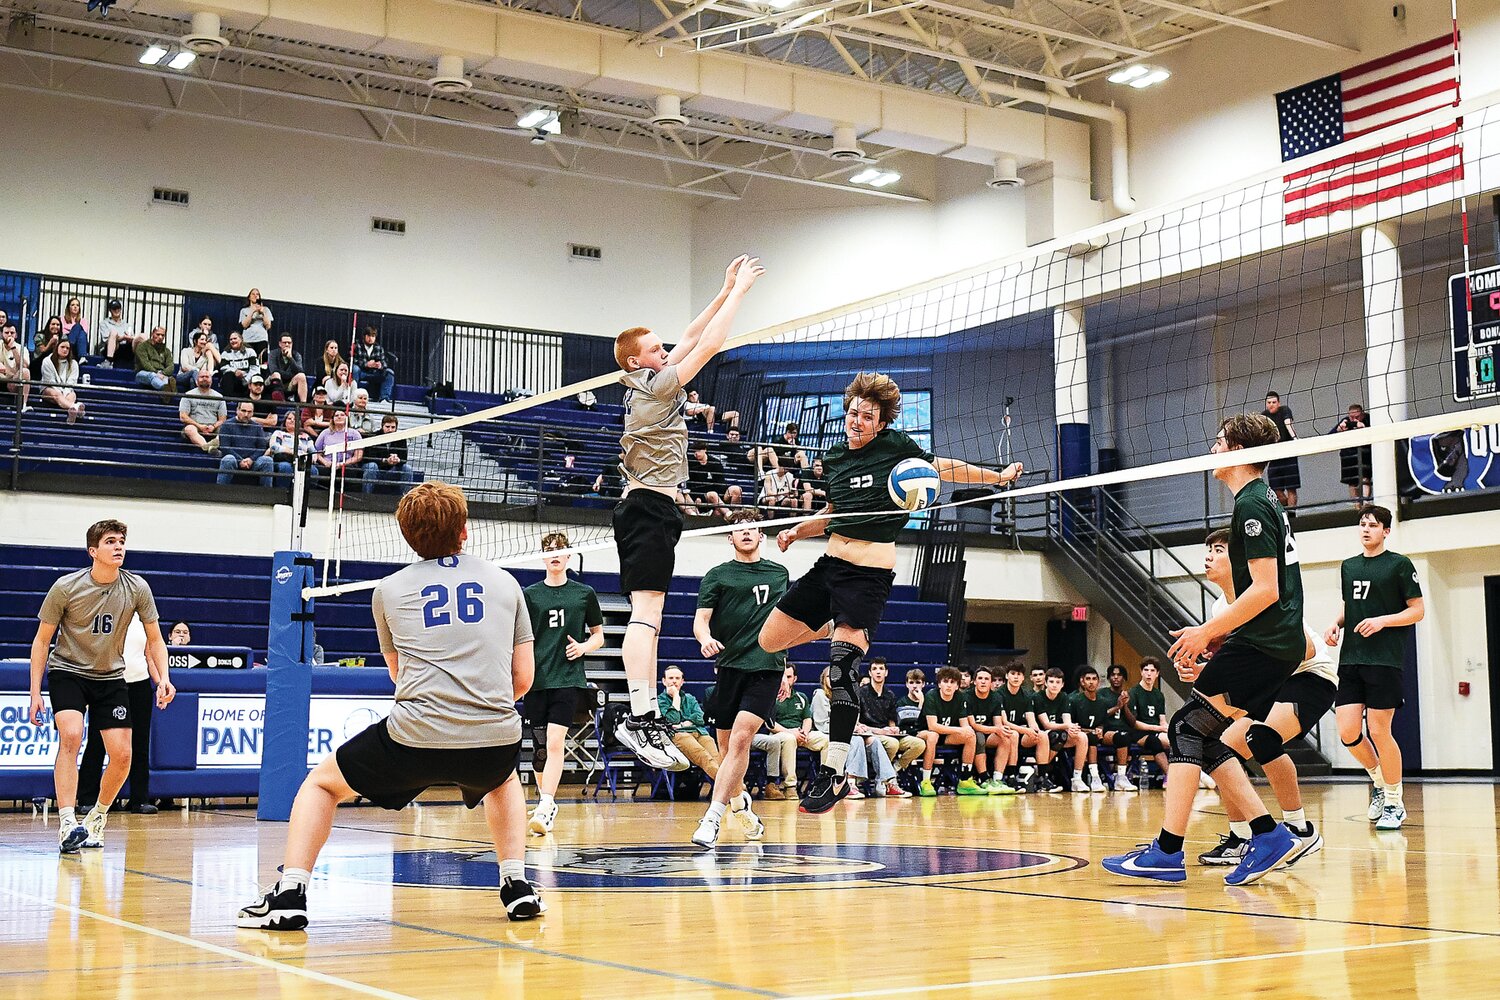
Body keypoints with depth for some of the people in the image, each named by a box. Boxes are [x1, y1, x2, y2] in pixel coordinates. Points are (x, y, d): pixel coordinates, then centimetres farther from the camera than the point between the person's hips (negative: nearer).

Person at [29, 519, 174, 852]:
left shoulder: (137, 588, -9)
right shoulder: (66, 587, -15)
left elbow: (154, 640, 2)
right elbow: (42, 640, -7)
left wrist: (163, 678, -14)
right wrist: (36, 693, -11)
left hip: (110, 677, 3)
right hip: (67, 671, -3)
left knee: (122, 755, -6)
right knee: (71, 737, -27)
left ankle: (97, 818, 19)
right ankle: (67, 824, -30)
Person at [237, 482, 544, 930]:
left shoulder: (389, 589, 14)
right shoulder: (505, 582, 14)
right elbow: (523, 678, 15)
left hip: (415, 738, -2)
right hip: (497, 740, 2)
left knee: (321, 783, 23)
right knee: (504, 781, 39)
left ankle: (289, 893, 10)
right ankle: (517, 886, 25)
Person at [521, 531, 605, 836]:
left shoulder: (585, 593, 8)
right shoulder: (530, 594, 8)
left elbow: (599, 636, 15)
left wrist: (584, 647, -6)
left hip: (568, 679, -2)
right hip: (537, 679, 2)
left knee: (555, 743, -15)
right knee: (539, 747, 5)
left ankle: (545, 809, -20)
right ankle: (547, 803, 23)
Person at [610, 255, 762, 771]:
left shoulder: (647, 383, 16)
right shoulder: (655, 385, -9)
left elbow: (691, 338, 22)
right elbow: (709, 344, -10)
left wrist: (725, 291, 19)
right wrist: (739, 290, -2)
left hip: (647, 506, 10)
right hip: (650, 508, -10)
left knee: (648, 617, 6)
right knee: (647, 612, -18)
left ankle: (643, 721, 5)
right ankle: (641, 718, -26)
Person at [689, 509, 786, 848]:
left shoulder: (779, 573, 15)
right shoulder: (717, 575, 6)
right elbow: (700, 619, -2)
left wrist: (784, 663, 26)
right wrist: (705, 638, -25)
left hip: (767, 667, 0)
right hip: (729, 666, 0)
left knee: (740, 738, -17)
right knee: (726, 747, 6)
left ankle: (712, 818, -22)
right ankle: (741, 806, 32)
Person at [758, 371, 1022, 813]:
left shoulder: (896, 446, -3)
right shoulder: (834, 457, 11)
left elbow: (946, 468, 11)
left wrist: (998, 476, 11)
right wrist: (798, 531, 10)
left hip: (869, 572, -6)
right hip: (830, 562, 6)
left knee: (842, 665, -17)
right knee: (769, 641, 6)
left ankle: (832, 774, -12)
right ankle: (840, 627, 30)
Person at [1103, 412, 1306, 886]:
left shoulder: (1252, 505, -12)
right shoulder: (1265, 500, 19)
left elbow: (1265, 590, -20)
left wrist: (1209, 630, -15)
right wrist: (1215, 633, 18)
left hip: (1260, 646, -10)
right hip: (1277, 645, 10)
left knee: (1187, 727, -10)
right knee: (1204, 739, 10)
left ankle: (1167, 853, -13)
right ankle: (1267, 833, 7)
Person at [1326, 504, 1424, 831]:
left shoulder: (1399, 564, -1)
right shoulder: (1348, 567, 15)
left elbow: (1418, 610, -2)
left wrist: (1382, 620, -16)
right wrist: (1337, 624, 6)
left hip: (1385, 660, -5)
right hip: (1351, 659, 5)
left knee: (1379, 731, -6)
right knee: (1348, 732, -3)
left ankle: (1395, 803, 9)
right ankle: (1378, 781, 24)